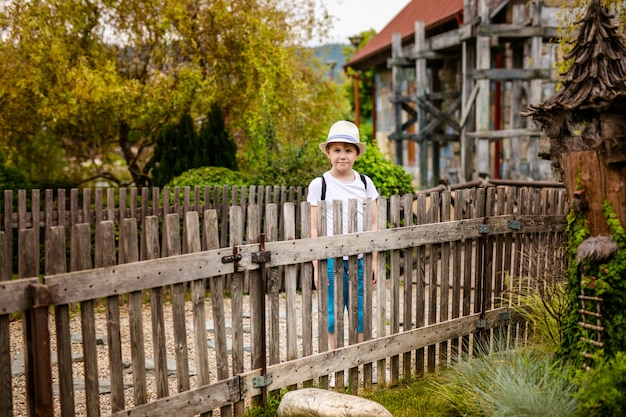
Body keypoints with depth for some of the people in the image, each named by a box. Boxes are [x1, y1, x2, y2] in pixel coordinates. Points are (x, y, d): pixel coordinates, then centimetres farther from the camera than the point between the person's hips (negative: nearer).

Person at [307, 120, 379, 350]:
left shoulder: (365, 183, 8)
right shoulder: (319, 185, -1)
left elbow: (373, 224, 9)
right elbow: (314, 228, -2)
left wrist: (374, 260, 4)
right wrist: (317, 266, -6)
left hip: (361, 258, 3)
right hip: (331, 259, -2)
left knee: (361, 313, 7)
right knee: (333, 313, 4)